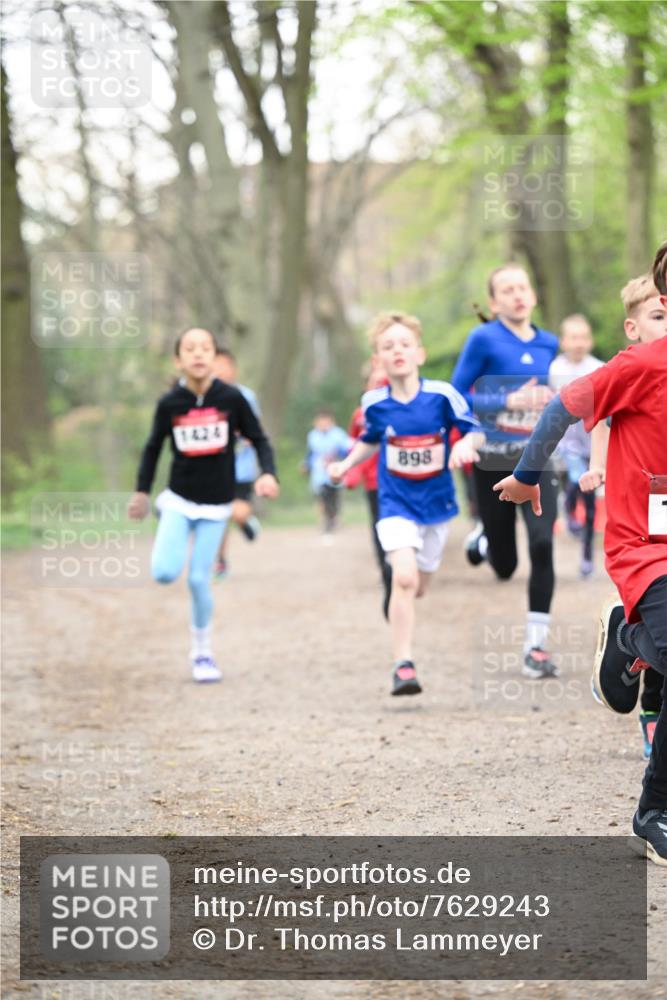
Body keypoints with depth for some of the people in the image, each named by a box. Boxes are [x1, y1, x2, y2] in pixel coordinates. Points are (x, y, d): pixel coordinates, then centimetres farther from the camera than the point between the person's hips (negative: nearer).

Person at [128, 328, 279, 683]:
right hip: (178, 500, 1)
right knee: (164, 572, -16)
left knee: (199, 578, -3)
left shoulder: (231, 398, -9)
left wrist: (268, 473, -17)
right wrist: (142, 491, 10)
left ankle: (202, 653, 17)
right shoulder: (169, 403, -7)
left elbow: (259, 439, 0)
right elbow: (153, 447, 8)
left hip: (215, 503, 0)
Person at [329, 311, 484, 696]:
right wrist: (347, 465, 1)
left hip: (437, 503, 1)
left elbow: (476, 431, -7)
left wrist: (466, 444, -28)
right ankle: (403, 665, -19)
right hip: (396, 504, -1)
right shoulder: (375, 403, -6)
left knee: (418, 587, 13)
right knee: (404, 577, -22)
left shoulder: (441, 395, -13)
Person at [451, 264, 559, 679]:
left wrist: (548, 400, 2)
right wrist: (510, 402, -20)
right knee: (504, 567, 6)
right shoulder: (484, 339, -9)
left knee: (542, 544, -17)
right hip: (494, 460, -3)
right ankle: (484, 540, 45)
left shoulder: (548, 344, 6)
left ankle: (536, 646, -8)